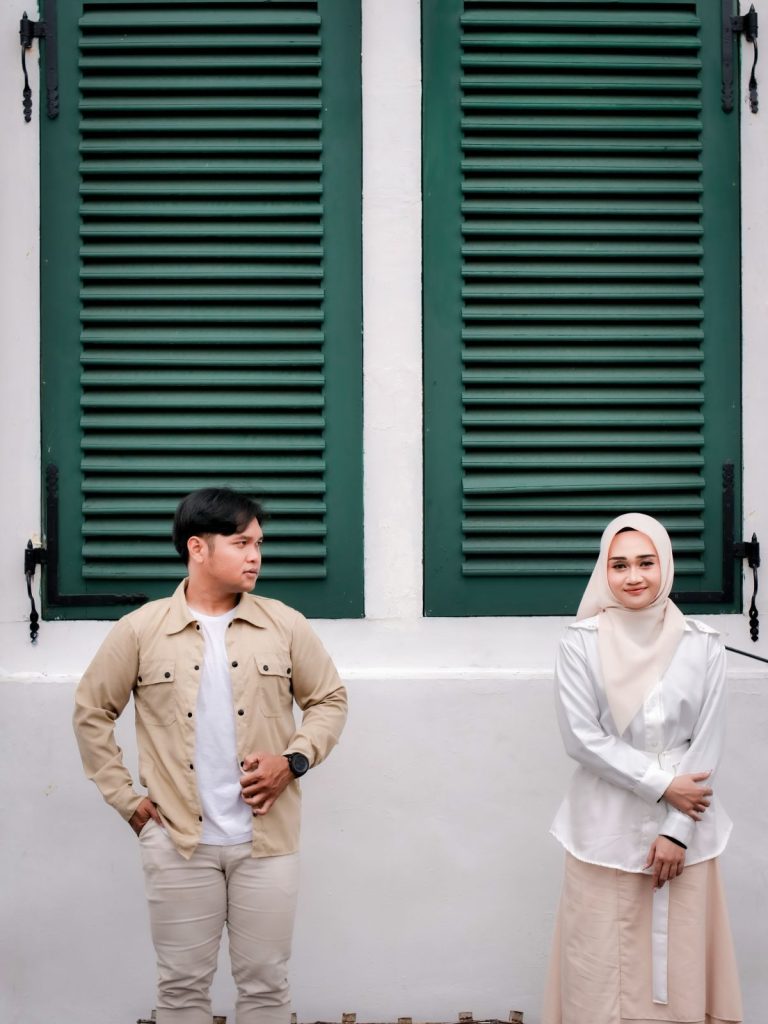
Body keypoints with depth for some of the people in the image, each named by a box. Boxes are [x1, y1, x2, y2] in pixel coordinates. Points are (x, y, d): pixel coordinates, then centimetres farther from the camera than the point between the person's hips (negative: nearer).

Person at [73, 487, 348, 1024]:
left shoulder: (284, 625, 1)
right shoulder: (141, 630, -2)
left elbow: (329, 699, 10)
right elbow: (92, 711, 7)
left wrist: (293, 760, -7)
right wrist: (125, 798, 1)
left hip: (267, 838, 1)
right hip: (177, 840, -1)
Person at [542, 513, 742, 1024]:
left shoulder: (703, 645, -1)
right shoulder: (582, 644, -5)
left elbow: (707, 745, -1)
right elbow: (583, 737, -8)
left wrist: (678, 830, -7)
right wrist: (662, 784, -12)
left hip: (682, 826, 1)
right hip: (607, 827, -1)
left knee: (679, 955, 4)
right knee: (604, 962, 1)